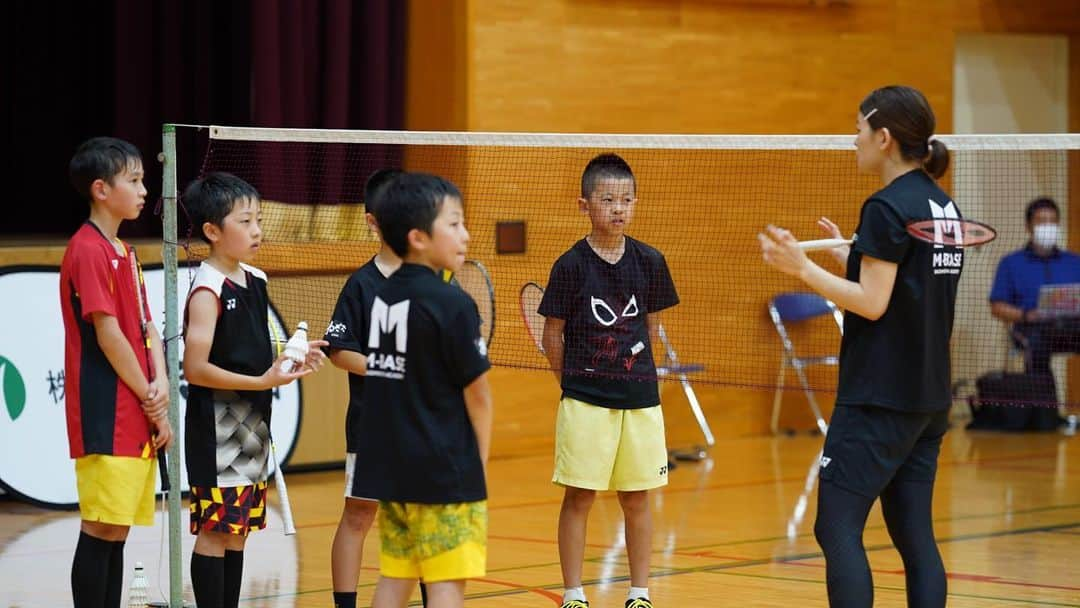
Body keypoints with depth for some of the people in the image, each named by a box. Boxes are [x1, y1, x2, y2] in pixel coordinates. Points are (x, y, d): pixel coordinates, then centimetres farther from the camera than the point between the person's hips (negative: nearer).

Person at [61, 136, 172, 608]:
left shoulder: (123, 251, 17)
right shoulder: (89, 250, -12)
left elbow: (147, 328, 15)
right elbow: (108, 335, -15)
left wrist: (160, 383, -3)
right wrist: (151, 402, -10)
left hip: (136, 421, 9)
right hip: (107, 420, -9)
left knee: (116, 532, 9)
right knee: (100, 531, -8)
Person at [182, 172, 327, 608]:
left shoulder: (255, 281, 10)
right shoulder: (208, 290, -15)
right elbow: (195, 369, -19)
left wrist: (292, 359, 2)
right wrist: (262, 382, -22)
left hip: (252, 424, 8)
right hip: (217, 428, -8)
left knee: (238, 531, 12)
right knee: (214, 532, -5)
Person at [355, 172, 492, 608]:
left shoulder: (382, 297, 7)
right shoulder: (452, 304, -14)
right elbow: (476, 394, -11)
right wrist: (479, 460, 4)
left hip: (387, 466, 8)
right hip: (445, 471, -8)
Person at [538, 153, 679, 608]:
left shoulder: (649, 262, 1)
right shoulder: (571, 266, -7)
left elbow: (651, 326, 11)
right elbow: (552, 334, 1)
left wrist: (631, 372, 8)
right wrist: (572, 381, 4)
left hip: (639, 398, 2)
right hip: (585, 400, -2)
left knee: (636, 499, 8)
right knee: (578, 497, 1)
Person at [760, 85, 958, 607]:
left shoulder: (888, 207, -14)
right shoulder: (943, 206, 11)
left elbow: (873, 304, -17)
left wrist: (805, 269, -13)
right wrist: (850, 256, 25)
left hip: (877, 399, -9)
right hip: (928, 396, 9)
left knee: (837, 528, -7)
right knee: (914, 534, 8)